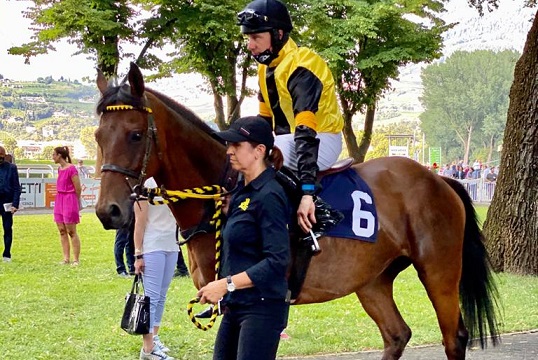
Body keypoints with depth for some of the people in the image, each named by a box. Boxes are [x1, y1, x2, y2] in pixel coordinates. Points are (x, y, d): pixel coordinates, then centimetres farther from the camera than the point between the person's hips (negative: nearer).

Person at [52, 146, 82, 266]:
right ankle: (66, 258, 11)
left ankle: (76, 259, 0)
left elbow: (78, 189, -11)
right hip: (59, 201, 8)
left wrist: (76, 204, -1)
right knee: (62, 231, 7)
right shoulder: (60, 169, 11)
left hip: (69, 201, -8)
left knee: (71, 232, -5)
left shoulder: (71, 169, -14)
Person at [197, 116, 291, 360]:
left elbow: (277, 261, -23)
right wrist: (227, 209, 8)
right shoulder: (243, 191, 12)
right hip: (236, 305, 10)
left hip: (262, 308, -10)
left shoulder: (269, 196, -16)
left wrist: (226, 284, -25)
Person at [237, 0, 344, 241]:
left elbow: (306, 133, -33)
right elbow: (264, 120, 16)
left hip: (321, 139, -10)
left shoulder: (300, 67, -24)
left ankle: (319, 212, -25)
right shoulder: (267, 68, 6)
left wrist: (307, 192, -41)